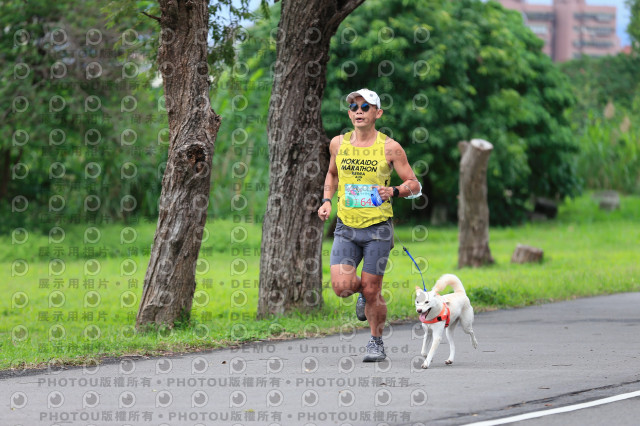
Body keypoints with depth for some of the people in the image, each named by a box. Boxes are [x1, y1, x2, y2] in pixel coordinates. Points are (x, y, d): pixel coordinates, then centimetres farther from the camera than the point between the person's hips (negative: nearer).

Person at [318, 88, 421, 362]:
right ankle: (362, 291, 24)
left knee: (372, 290, -1)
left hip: (378, 227, -3)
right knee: (341, 286, -12)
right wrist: (327, 200, 9)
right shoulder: (338, 143, 5)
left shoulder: (390, 148, -5)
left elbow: (415, 186, 0)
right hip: (346, 226, 3)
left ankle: (376, 342, 20)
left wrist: (394, 192, -20)